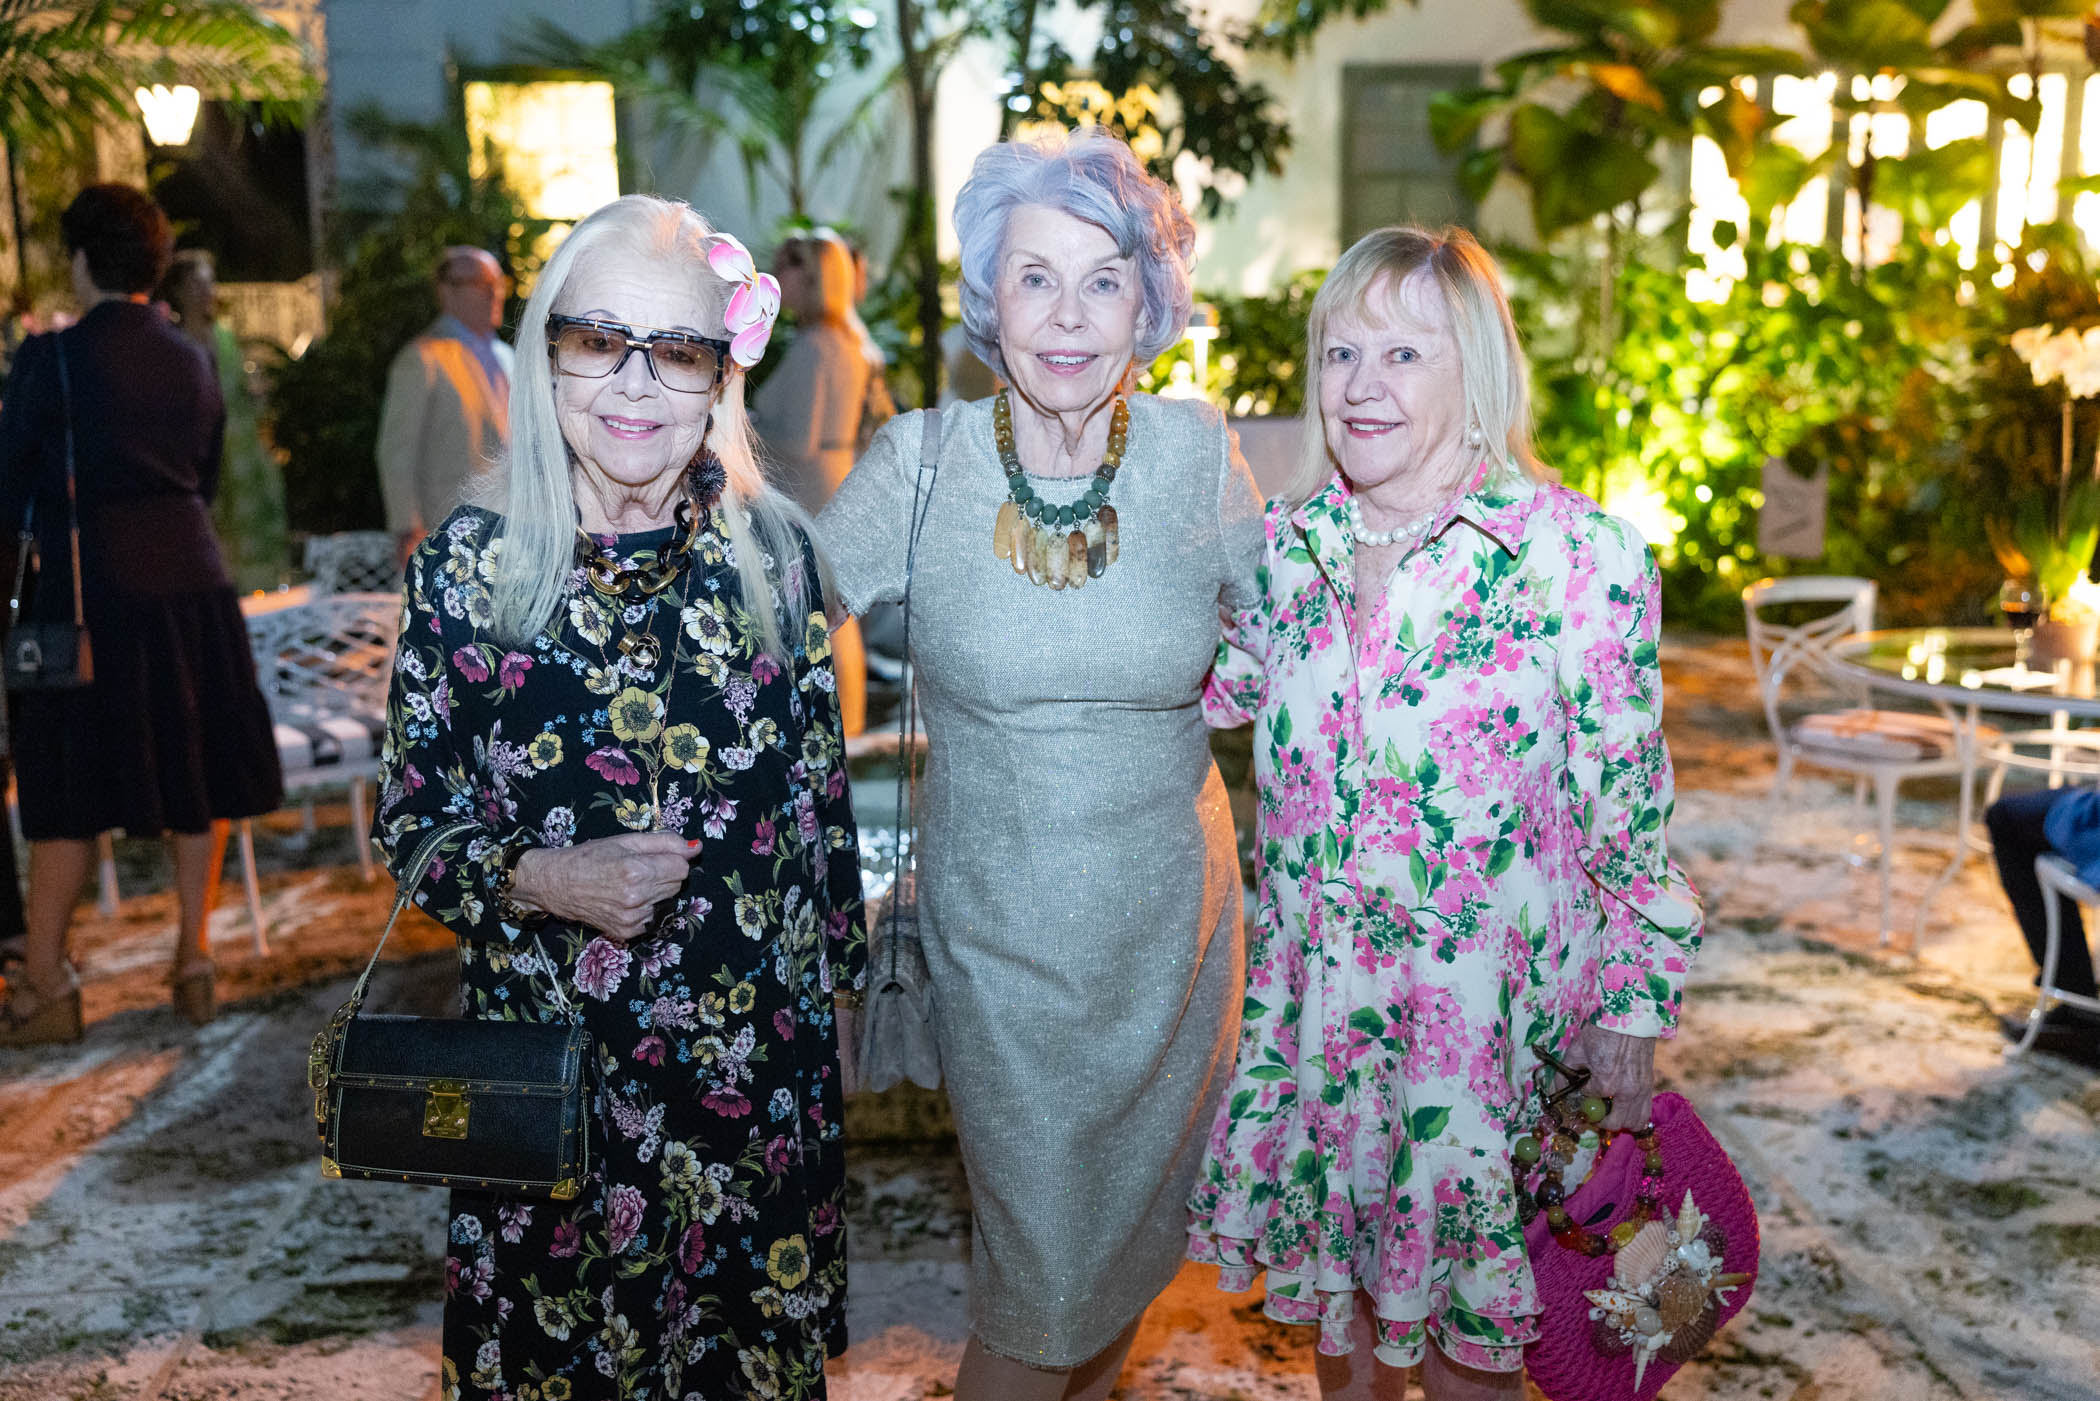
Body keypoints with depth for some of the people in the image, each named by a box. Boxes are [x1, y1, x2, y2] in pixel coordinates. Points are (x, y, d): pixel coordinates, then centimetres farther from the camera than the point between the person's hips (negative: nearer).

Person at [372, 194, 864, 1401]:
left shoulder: (774, 549, -4)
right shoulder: (472, 564, -8)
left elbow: (820, 786, 5)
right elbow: (410, 822, -2)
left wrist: (837, 974, 10)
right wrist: (540, 879, -19)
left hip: (756, 1055, 1)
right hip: (544, 1046, -1)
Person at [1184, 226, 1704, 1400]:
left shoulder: (1581, 556, -15)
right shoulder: (1290, 541, -1)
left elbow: (1627, 809, -10)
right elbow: (1217, 688, 17)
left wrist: (1633, 1019, -7)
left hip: (1491, 1022, -4)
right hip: (1317, 1014, 4)